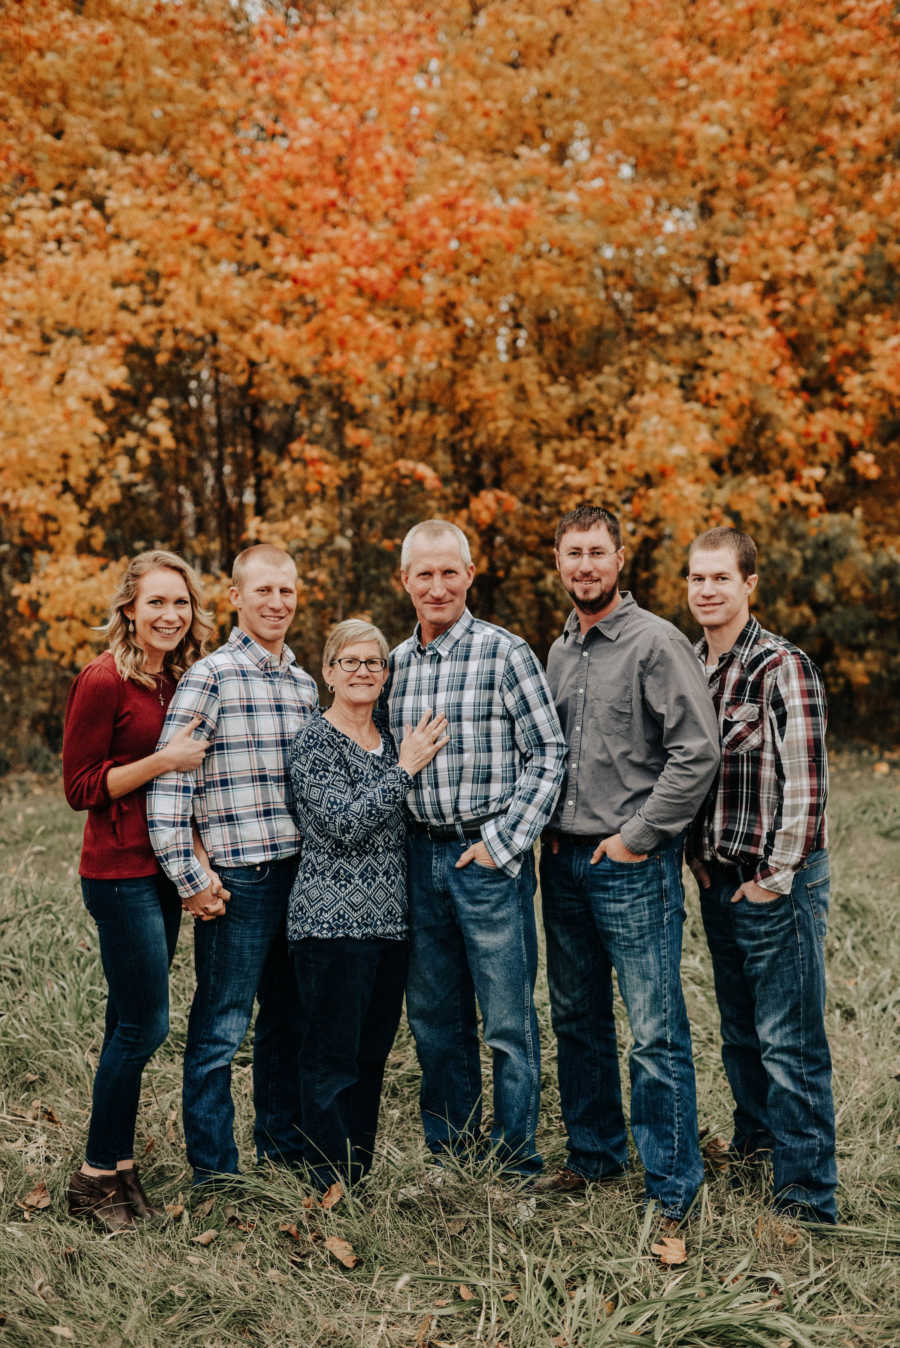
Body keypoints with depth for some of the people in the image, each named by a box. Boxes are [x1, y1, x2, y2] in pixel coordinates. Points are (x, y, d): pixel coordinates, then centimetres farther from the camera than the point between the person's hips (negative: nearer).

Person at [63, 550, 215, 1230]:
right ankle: (96, 1176, 10)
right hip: (120, 871, -7)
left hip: (163, 869, 7)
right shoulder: (104, 681, -12)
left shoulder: (179, 682, 10)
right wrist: (163, 760, -17)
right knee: (146, 1025, -4)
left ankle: (118, 1166, 22)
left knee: (132, 1024, 12)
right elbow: (80, 786, -12)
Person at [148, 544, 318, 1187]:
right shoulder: (211, 677, -9)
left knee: (289, 1020, 16)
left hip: (303, 875, 7)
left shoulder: (304, 682, 13)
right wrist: (189, 879, -16)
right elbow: (169, 779, -13)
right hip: (239, 877, -7)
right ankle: (213, 1170, 13)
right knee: (221, 1029, 1)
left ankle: (284, 1146, 31)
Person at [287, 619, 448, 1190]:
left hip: (391, 922, 7)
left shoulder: (393, 740, 14)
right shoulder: (314, 741, -7)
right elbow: (343, 824, -19)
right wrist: (405, 768, -14)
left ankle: (363, 1177, 25)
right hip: (332, 922, -7)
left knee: (373, 1055, 14)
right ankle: (331, 1187, 10)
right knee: (332, 1058, -1)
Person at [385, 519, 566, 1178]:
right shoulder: (396, 662, 10)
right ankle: (450, 1156, 27)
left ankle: (516, 1162, 14)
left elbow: (548, 754, -8)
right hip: (421, 856, 6)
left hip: (490, 857, -5)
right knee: (435, 1018, 13)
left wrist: (503, 845, -12)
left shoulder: (504, 652, -7)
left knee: (509, 1020, 1)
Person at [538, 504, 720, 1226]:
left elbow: (699, 752, -16)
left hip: (633, 866, -7)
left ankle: (672, 1188, 7)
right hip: (564, 860, 7)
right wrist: (552, 828, 9)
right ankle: (594, 1152, 32)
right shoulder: (559, 651, 13)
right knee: (577, 1019, 16)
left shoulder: (656, 641, -9)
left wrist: (637, 836, -14)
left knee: (655, 1033, -4)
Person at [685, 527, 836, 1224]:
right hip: (717, 878, 7)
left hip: (777, 881, -7)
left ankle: (808, 1195, 7)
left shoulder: (783, 667, -13)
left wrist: (775, 878, -14)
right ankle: (755, 1145, 35)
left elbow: (806, 782, -16)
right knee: (740, 1033, 18)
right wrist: (698, 856, 10)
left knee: (789, 1042, -2)